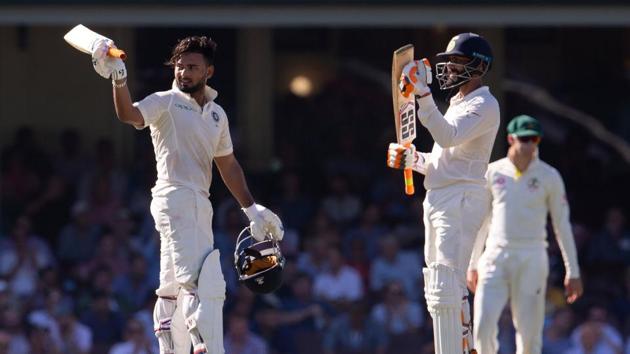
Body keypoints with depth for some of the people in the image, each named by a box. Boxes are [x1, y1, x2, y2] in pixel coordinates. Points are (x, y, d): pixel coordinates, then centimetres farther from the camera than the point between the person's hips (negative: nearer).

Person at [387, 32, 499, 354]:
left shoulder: (484, 106, -9)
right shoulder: (458, 104, 22)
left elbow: (447, 137, -26)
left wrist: (422, 94, -32)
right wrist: (411, 159, 9)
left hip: (462, 202, -10)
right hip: (438, 203, 10)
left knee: (446, 291, -17)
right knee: (440, 291, 14)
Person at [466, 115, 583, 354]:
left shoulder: (549, 177, 3)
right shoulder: (493, 172, 8)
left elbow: (562, 225, 4)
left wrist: (573, 272, 1)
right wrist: (473, 264, 16)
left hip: (531, 259, -2)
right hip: (495, 258, 2)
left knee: (529, 334, -6)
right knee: (483, 326, -12)